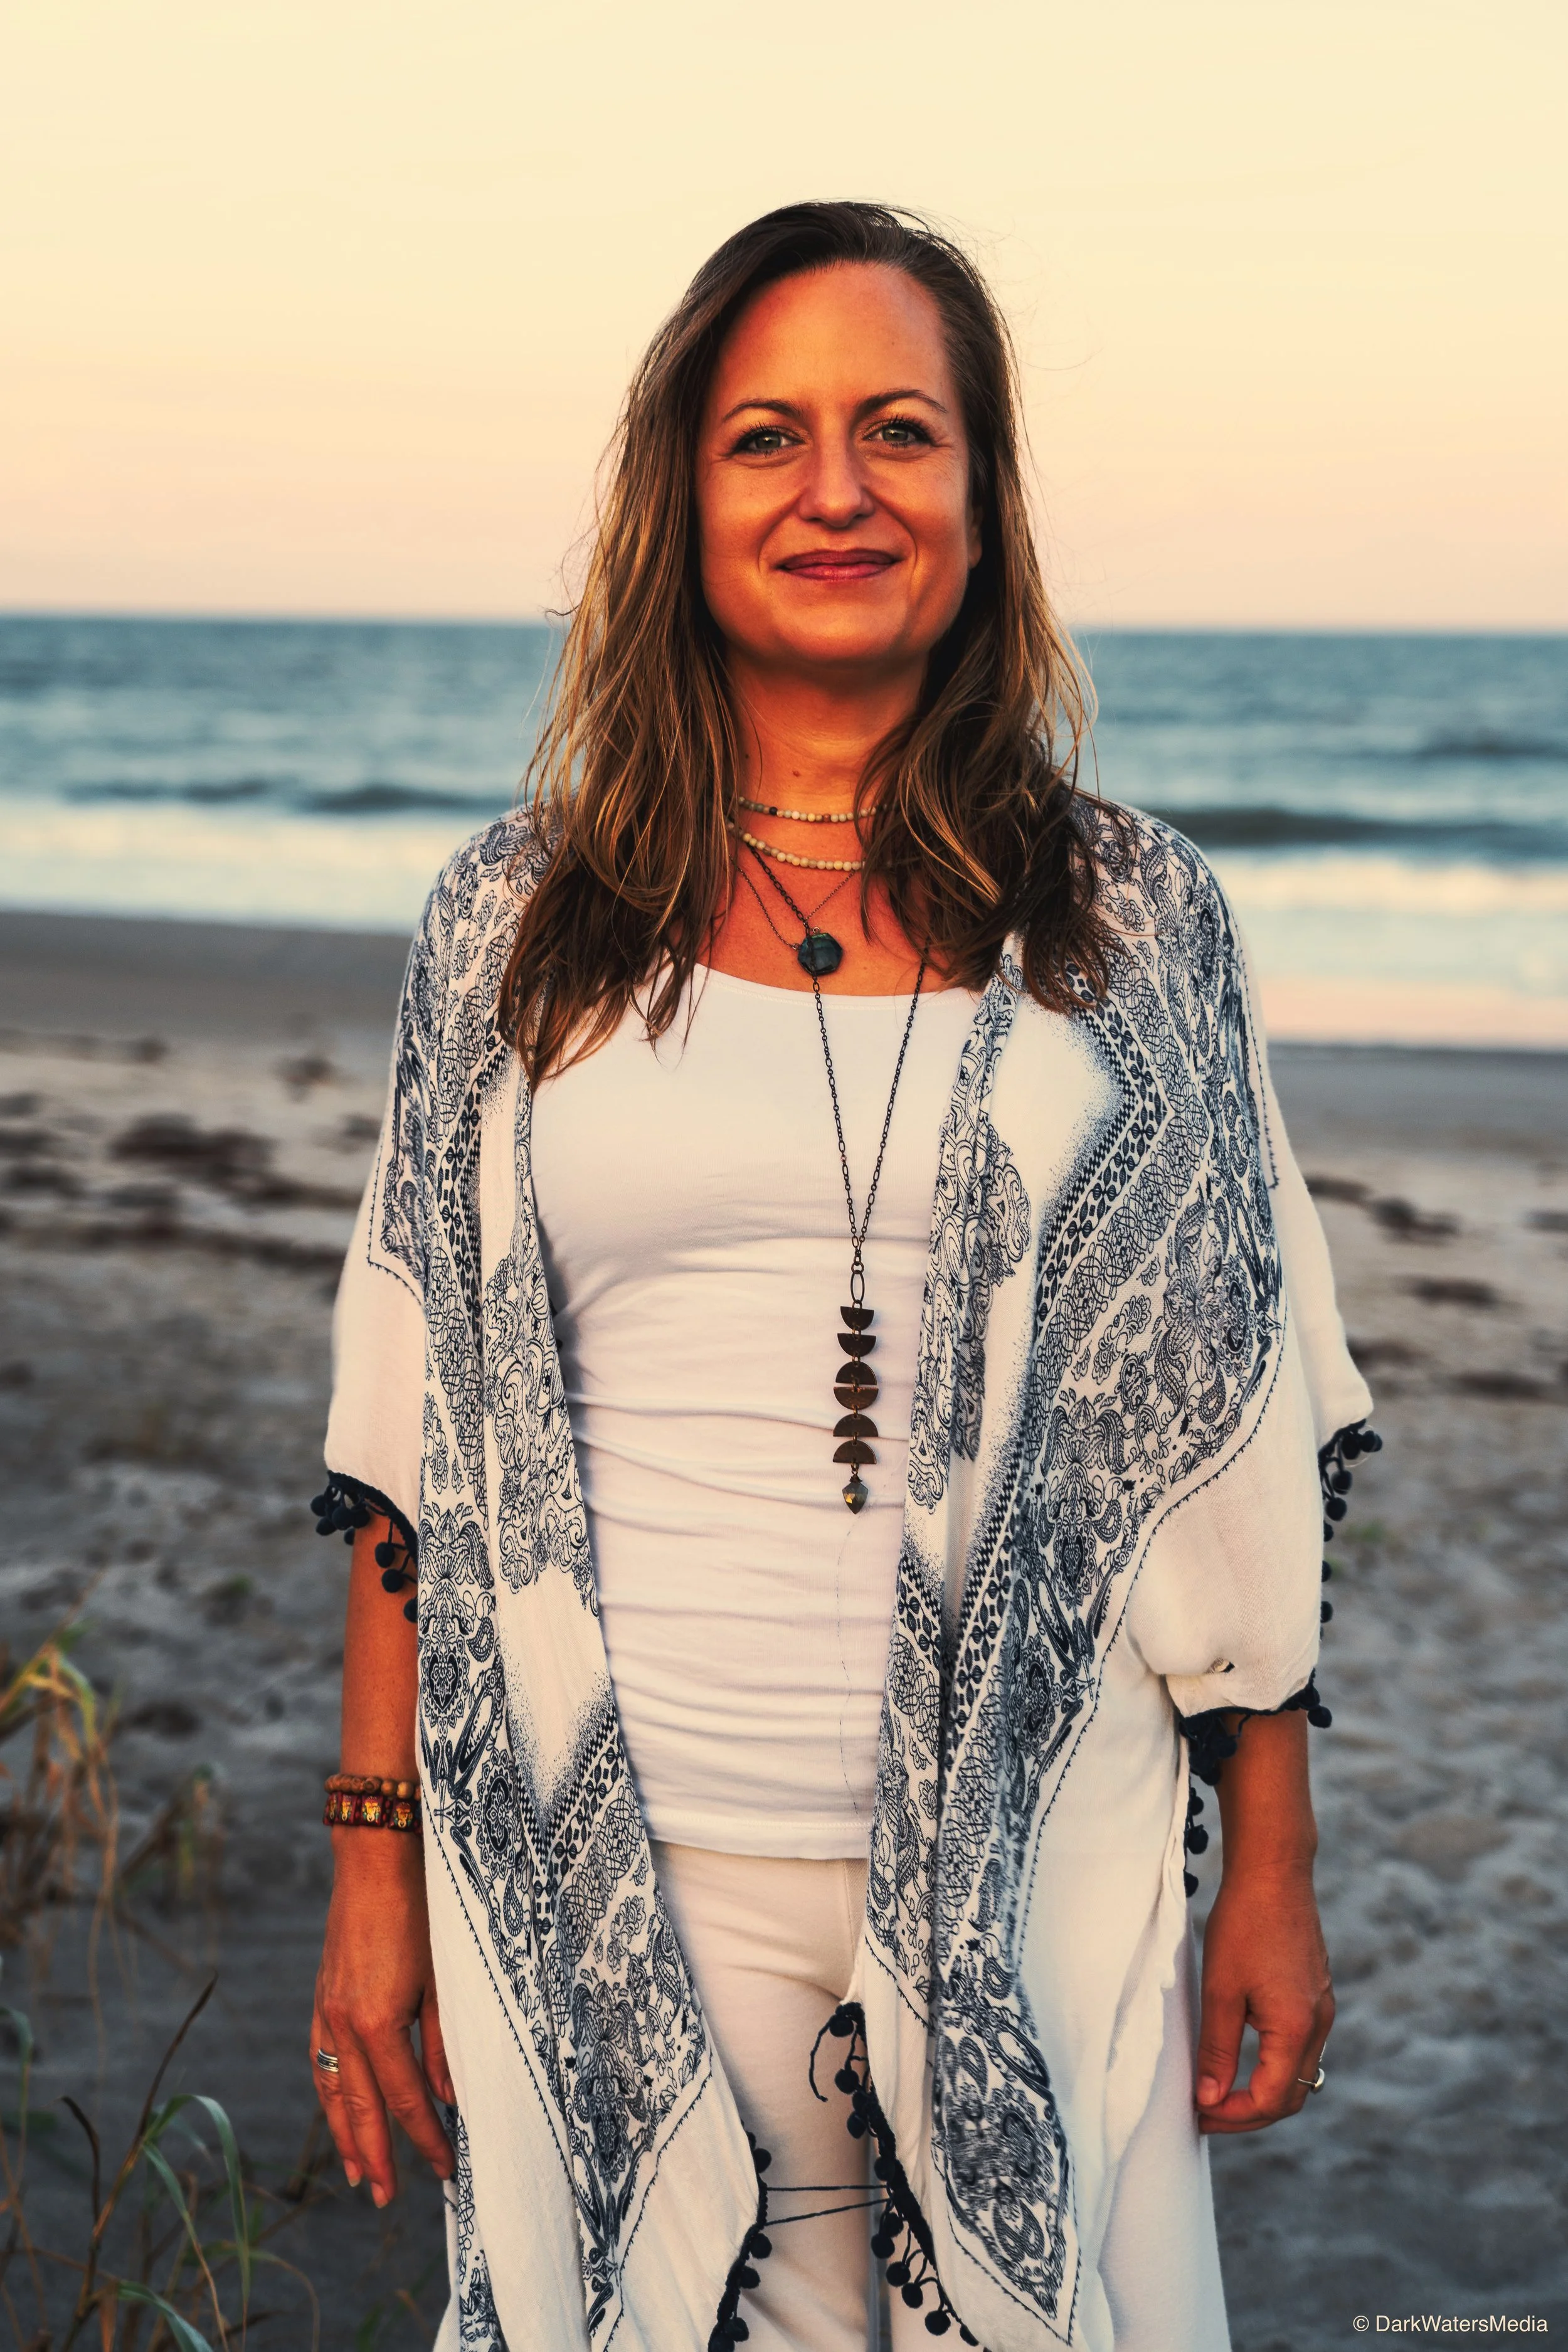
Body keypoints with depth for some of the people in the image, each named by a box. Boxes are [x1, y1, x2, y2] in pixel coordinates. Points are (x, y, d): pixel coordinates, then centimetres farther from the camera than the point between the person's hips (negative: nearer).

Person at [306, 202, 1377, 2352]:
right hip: (609, 1892, 0)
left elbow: (1233, 1441, 4)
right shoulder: (518, 924, 2)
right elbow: (416, 1445, 4)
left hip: (1030, 1888, 0)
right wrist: (376, 1873, 2)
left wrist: (1276, 1870, 3)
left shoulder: (1136, 922, 2)